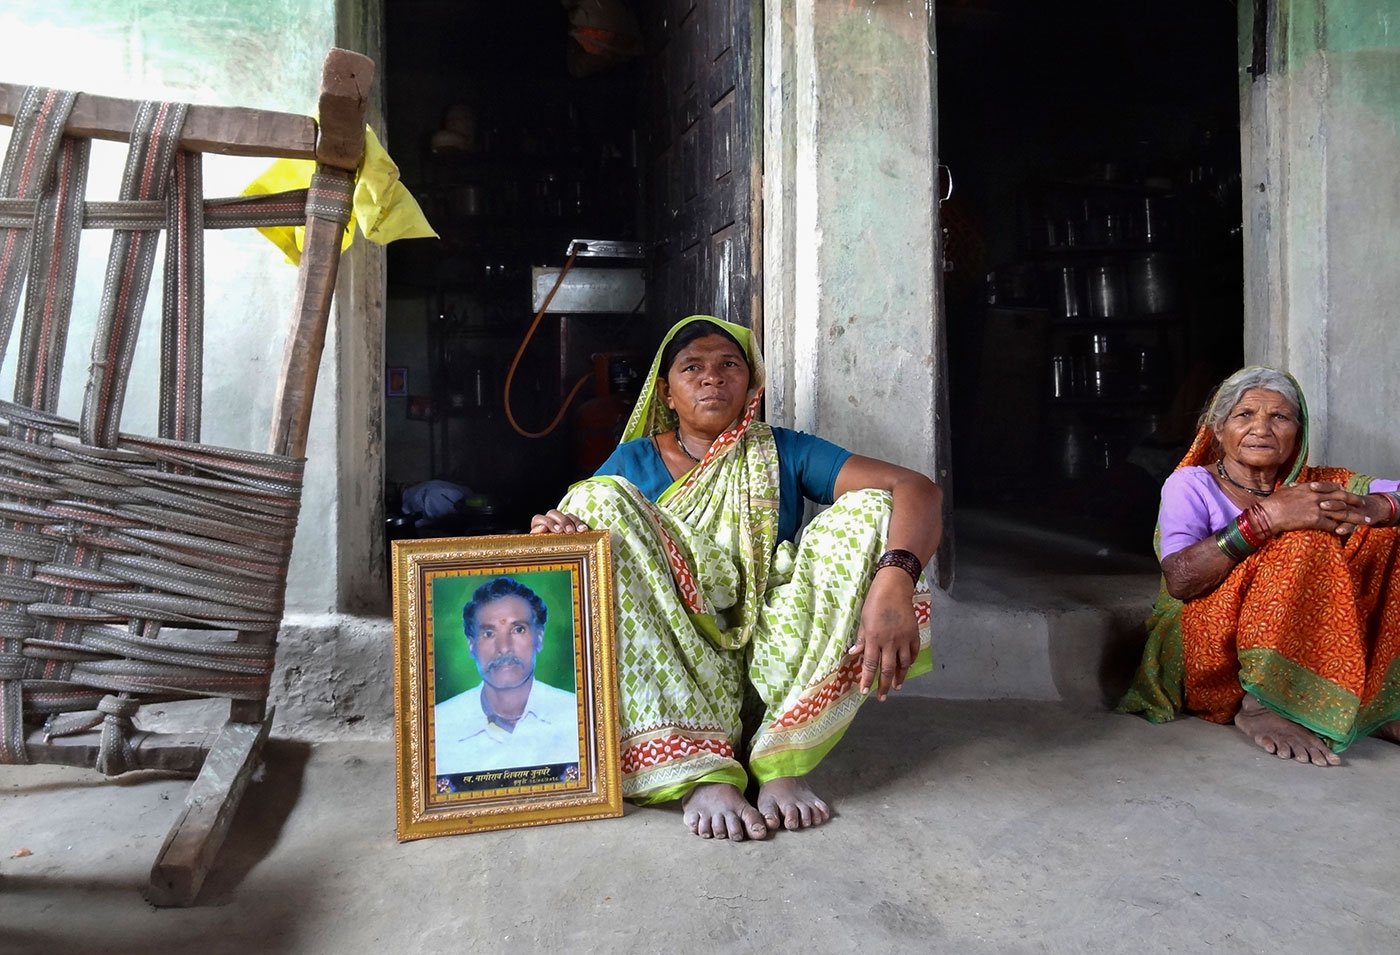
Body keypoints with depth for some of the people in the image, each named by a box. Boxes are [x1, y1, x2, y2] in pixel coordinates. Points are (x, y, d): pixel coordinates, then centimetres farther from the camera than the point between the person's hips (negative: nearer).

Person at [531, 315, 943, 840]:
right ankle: (698, 771, -28)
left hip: (769, 671, 0)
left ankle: (783, 761, -20)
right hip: (662, 681, 0)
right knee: (598, 500, -16)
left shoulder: (785, 453, 7)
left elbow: (919, 489, -7)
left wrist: (893, 580, -28)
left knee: (869, 509, -12)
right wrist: (550, 535, -27)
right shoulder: (633, 461, 11)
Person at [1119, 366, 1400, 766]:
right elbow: (1179, 580, -19)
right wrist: (1265, 517, -27)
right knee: (1304, 540, -24)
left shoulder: (1312, 484, 11)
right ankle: (1260, 705, -24)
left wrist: (1367, 508, -23)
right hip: (1204, 653, -5)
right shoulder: (1191, 484, -2)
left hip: (1301, 654, 5)